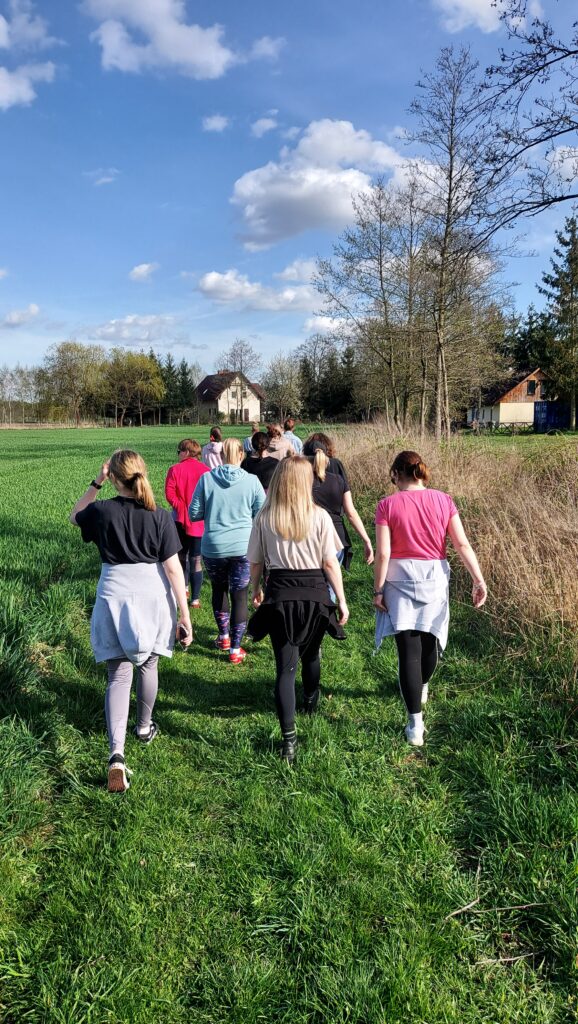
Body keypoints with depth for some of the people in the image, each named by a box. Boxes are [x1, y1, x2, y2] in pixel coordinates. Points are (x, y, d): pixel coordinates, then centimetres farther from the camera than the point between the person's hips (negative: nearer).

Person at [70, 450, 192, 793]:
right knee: (148, 664, 22)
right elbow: (173, 568, -10)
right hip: (152, 596, 1)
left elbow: (75, 516, 17)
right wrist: (185, 615, -5)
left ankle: (116, 754, -10)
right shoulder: (160, 516, -10)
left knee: (119, 674, 5)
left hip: (114, 595, 0)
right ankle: (145, 727, 43)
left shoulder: (102, 512, -9)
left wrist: (95, 484, 9)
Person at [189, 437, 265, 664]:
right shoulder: (252, 481, -6)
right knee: (239, 595, 7)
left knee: (219, 589, 24)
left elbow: (194, 514, 0)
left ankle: (224, 636, 34)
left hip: (213, 547, 1)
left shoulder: (206, 479, -4)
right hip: (243, 547, -1)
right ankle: (235, 649, 11)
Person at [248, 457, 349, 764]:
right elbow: (330, 563, -7)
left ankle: (288, 737, -7)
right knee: (311, 654, 25)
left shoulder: (264, 518, -4)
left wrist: (256, 590, 19)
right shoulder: (319, 517, -8)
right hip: (315, 593, 1)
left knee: (285, 666, 1)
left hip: (279, 595, -1)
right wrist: (341, 600, 1)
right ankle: (311, 702, 51)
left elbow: (256, 561, 3)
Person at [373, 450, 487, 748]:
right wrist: (479, 580, -2)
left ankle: (415, 725, 0)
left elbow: (383, 553, -11)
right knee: (431, 640, 24)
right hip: (434, 578, 3)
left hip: (400, 580, -3)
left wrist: (377, 590, -3)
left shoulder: (387, 505, -9)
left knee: (409, 650, 0)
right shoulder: (443, 500, -2)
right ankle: (422, 688, 50)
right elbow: (462, 544, -5)